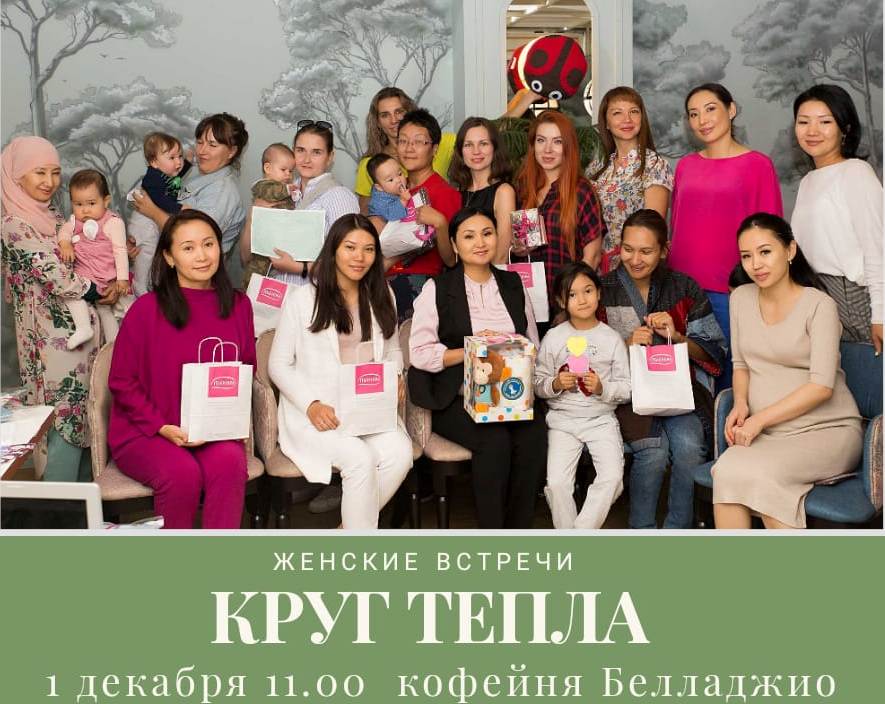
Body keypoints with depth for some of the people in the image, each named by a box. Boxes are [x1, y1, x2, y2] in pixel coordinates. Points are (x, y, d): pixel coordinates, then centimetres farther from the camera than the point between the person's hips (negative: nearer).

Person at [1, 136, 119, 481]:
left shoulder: (52, 216, 12)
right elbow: (55, 277, -20)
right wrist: (100, 292, -6)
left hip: (78, 330, 9)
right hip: (54, 340, -9)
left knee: (83, 416, 14)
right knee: (65, 420, -4)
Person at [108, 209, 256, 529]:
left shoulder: (238, 304, 4)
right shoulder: (146, 309, -8)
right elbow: (122, 382, -3)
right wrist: (163, 427, -13)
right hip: (144, 433, -2)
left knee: (229, 462, -30)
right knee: (182, 473, -31)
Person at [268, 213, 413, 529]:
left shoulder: (382, 297, 12)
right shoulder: (302, 299, -1)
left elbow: (393, 350, 23)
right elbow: (279, 365, 0)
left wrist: (395, 377, 0)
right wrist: (311, 405, -14)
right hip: (315, 414, -4)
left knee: (400, 453, -26)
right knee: (360, 459, -31)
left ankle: (351, 526, -8)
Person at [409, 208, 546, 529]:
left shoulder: (513, 284, 16)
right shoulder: (437, 288, 3)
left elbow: (533, 346, 16)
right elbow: (419, 353, -6)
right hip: (456, 398, -3)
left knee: (533, 436, -27)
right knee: (495, 439, -31)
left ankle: (519, 528, -12)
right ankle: (491, 530, -15)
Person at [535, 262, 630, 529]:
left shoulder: (612, 338, 2)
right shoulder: (553, 337, 2)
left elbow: (626, 388, 1)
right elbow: (537, 384, 4)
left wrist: (602, 388, -17)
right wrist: (555, 385, -16)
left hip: (601, 418, 0)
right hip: (562, 419, 0)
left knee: (612, 478, -20)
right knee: (557, 483, -16)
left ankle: (582, 529, -3)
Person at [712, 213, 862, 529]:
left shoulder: (819, 305, -7)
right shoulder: (741, 298, 10)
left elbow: (821, 386, -13)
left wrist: (760, 419, -17)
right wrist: (741, 403, -3)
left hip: (826, 429, -4)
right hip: (766, 431, 4)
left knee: (759, 474, -33)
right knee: (726, 471, -29)